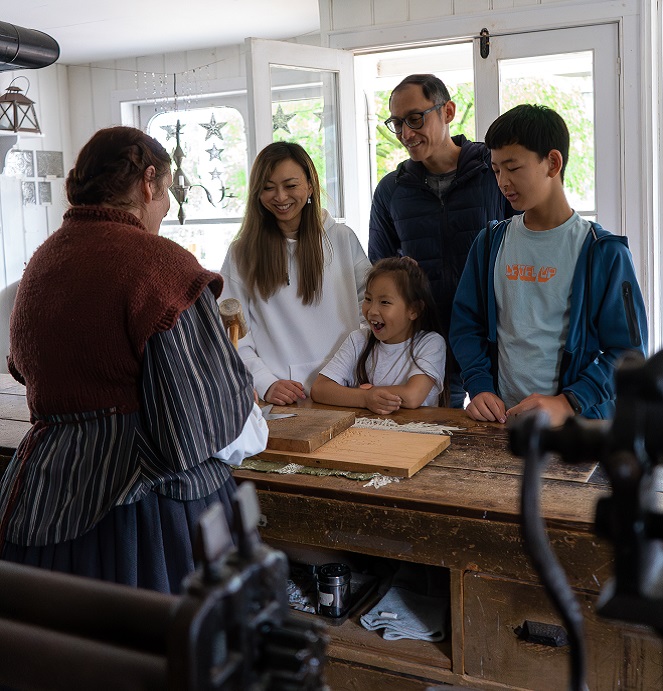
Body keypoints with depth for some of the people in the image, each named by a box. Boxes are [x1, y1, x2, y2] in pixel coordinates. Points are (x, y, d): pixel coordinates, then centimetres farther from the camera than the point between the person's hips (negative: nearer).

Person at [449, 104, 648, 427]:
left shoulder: (603, 252, -1)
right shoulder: (490, 243, 12)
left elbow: (627, 350, -2)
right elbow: (466, 324, 15)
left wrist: (567, 404, -13)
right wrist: (480, 388, -1)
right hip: (501, 418, 3)